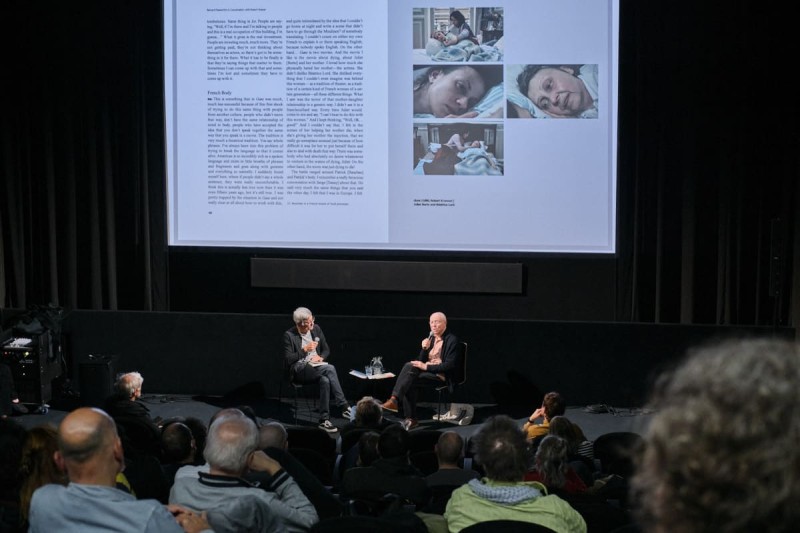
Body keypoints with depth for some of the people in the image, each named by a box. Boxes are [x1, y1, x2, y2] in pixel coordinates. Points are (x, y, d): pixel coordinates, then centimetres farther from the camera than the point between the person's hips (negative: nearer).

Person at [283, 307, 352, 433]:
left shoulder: (316, 329, 8)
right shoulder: (289, 335, -6)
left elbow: (326, 350, 16)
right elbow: (288, 360, -10)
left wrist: (320, 357, -6)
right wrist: (305, 349, -18)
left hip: (317, 366, 5)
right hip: (299, 370, -5)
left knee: (325, 380, -33)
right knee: (330, 368, -32)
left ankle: (324, 420, -31)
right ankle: (344, 407, -30)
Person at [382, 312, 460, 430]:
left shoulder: (452, 340, -4)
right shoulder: (430, 339, 18)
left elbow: (450, 365, -14)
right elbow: (421, 361, 15)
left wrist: (426, 367, -18)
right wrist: (424, 348, -5)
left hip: (440, 375, -7)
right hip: (426, 372, 7)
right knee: (409, 381, -26)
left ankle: (394, 400, -35)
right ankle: (410, 419, -23)